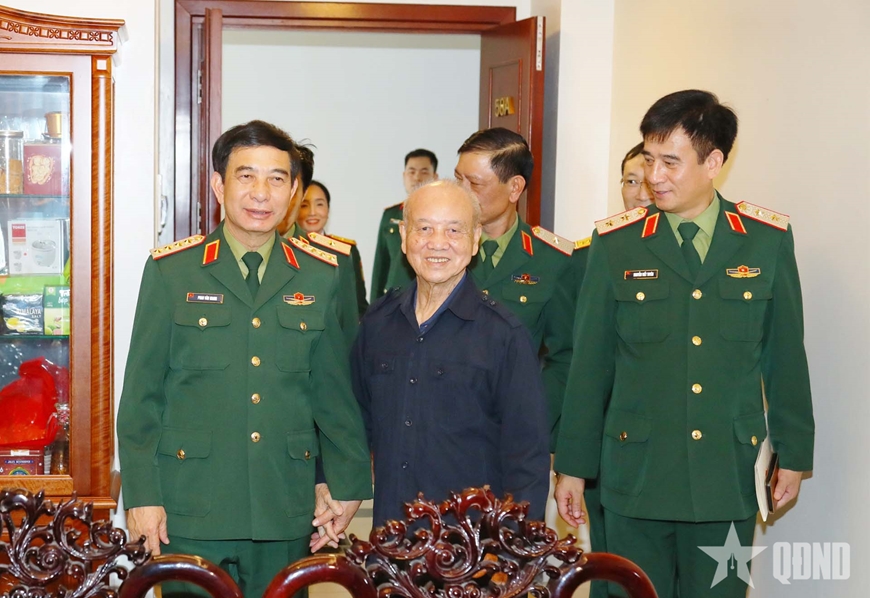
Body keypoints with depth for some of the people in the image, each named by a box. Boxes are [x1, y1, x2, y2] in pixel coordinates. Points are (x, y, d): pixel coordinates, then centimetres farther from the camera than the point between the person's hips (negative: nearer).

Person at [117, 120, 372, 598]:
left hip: (286, 512, 2)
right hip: (192, 511, -2)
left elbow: (335, 391, 12)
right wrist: (142, 496, -4)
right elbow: (141, 393, 0)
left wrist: (346, 482, 9)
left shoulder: (320, 276, 7)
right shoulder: (170, 271, 1)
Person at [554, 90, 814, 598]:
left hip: (730, 475, 1)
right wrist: (573, 465, 4)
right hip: (637, 475, 0)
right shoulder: (615, 244, -3)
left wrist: (793, 454, 8)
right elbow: (590, 364, 1)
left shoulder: (769, 240, 0)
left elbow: (786, 357, 6)